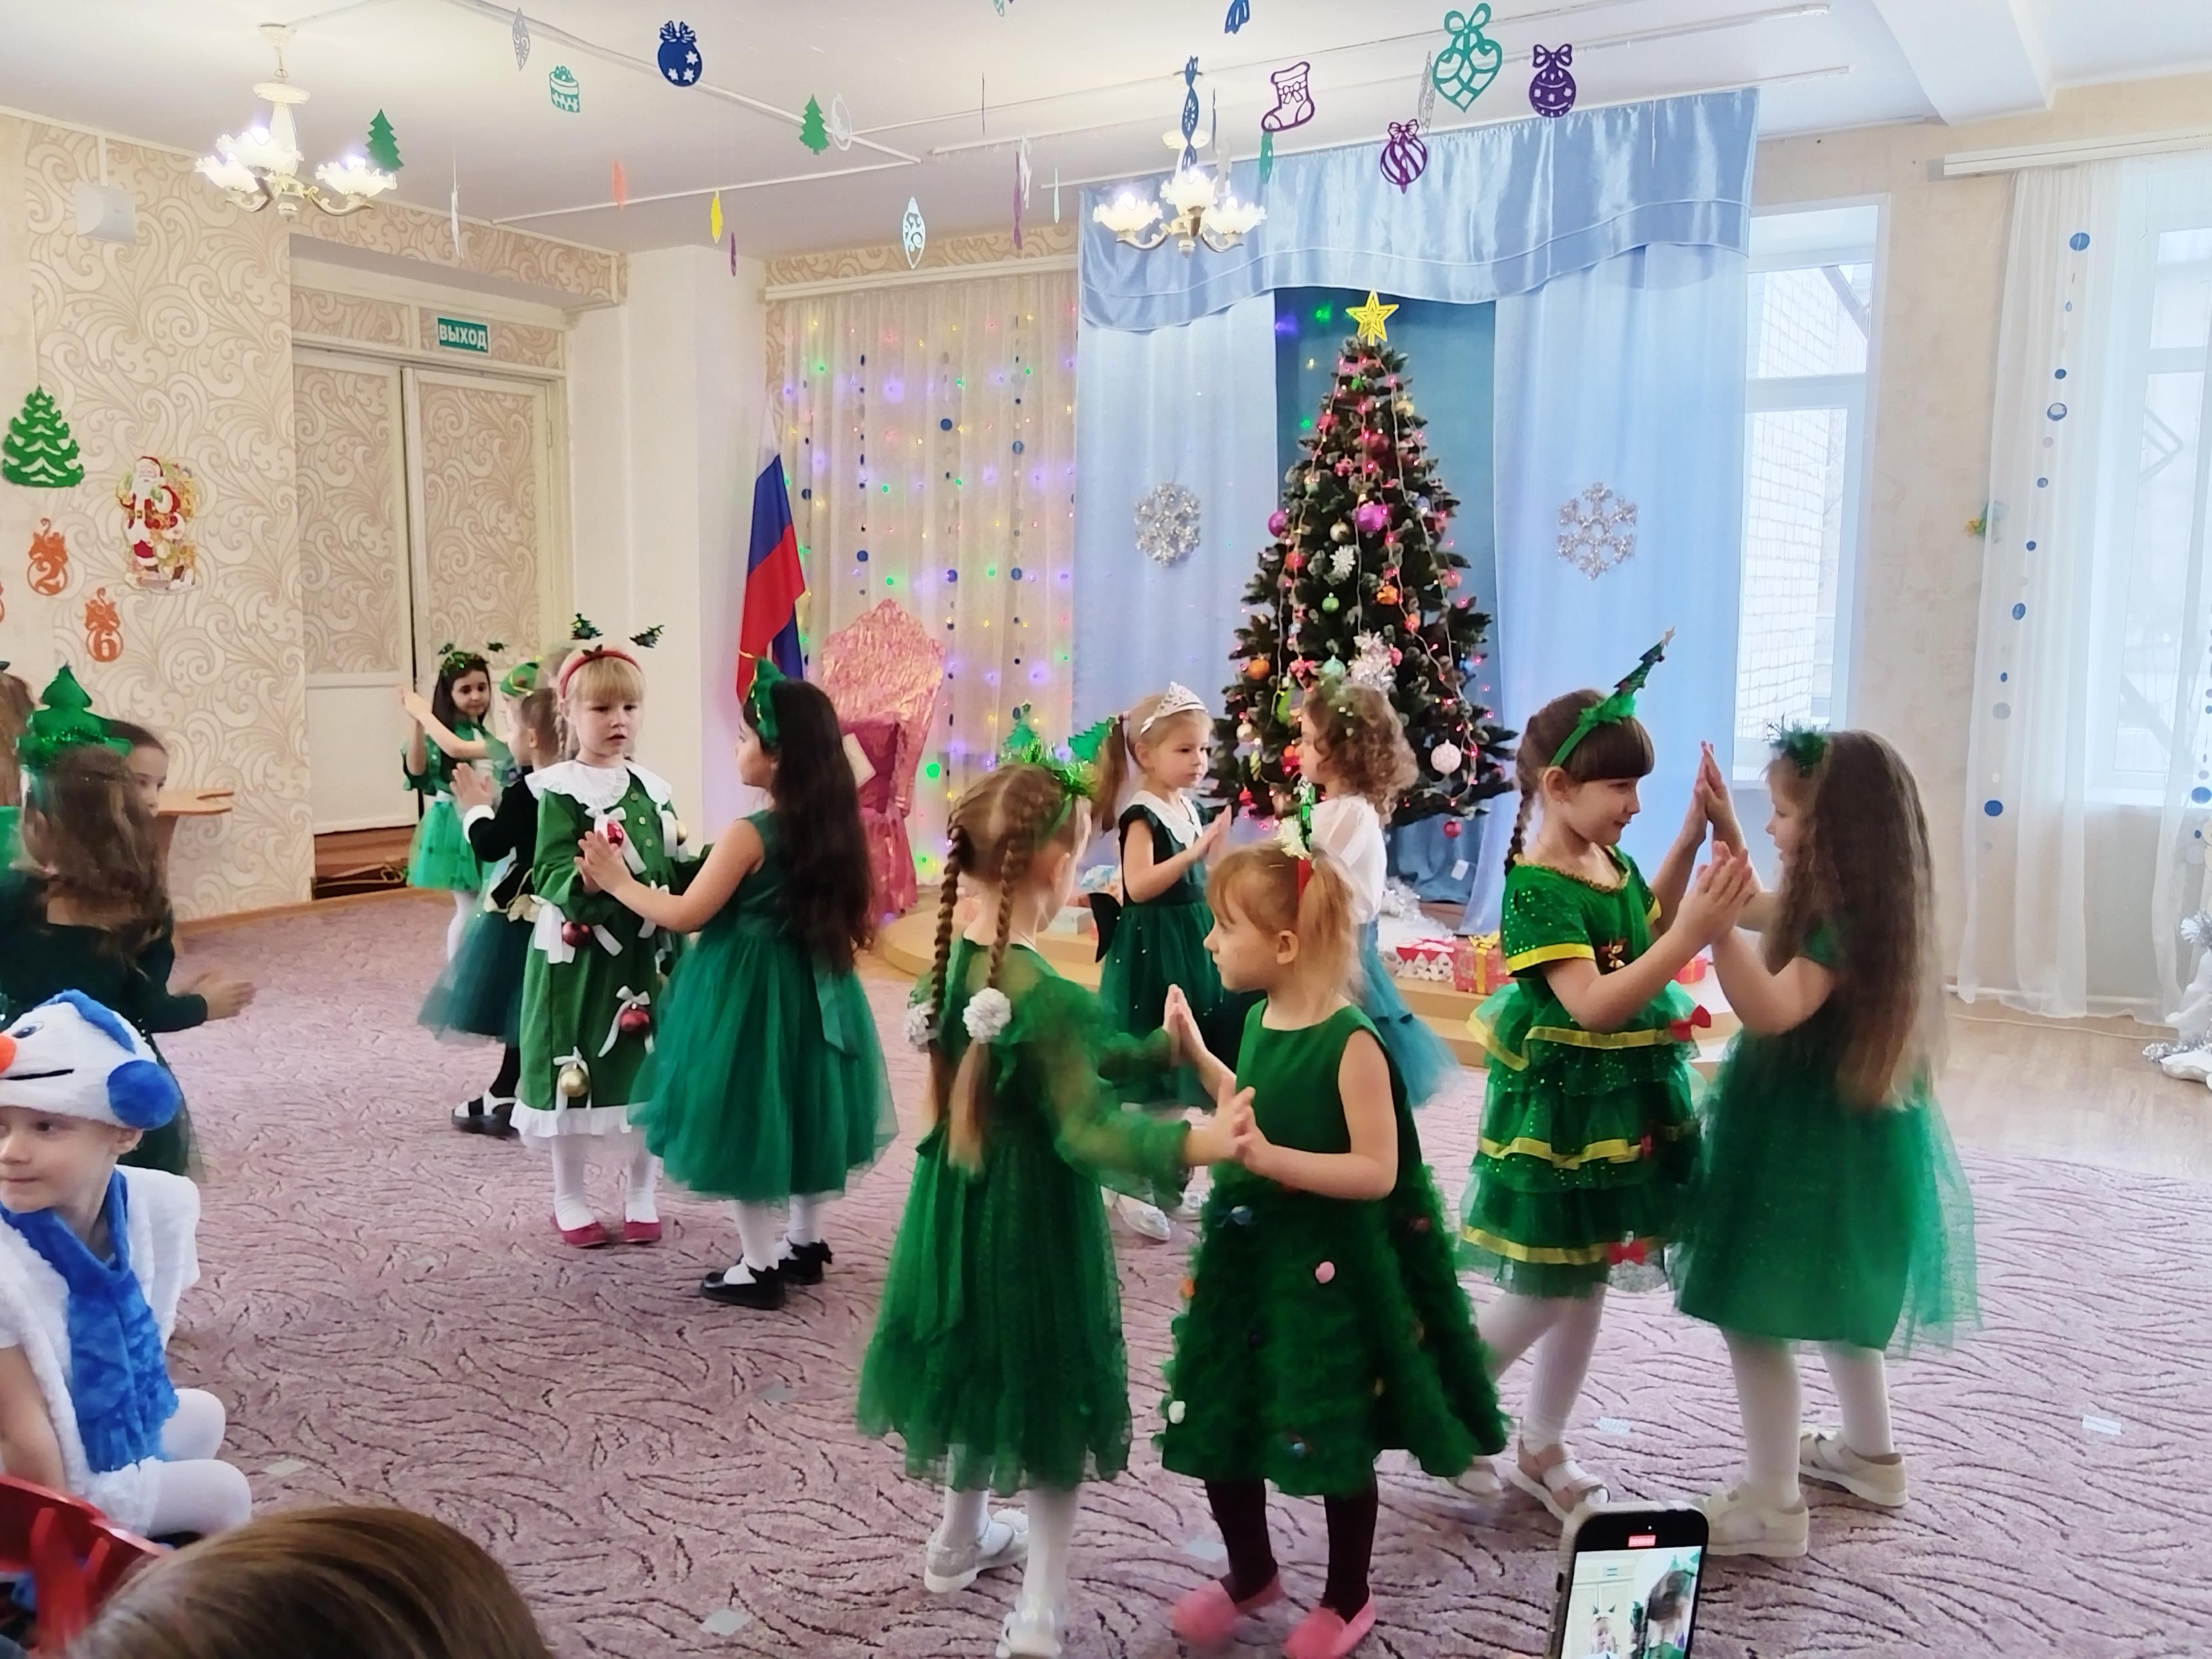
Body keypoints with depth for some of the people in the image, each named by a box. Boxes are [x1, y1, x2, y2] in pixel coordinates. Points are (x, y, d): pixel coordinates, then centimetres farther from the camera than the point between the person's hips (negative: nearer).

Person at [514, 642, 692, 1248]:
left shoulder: (652, 789, 8)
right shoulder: (559, 791, -9)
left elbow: (675, 871, 10)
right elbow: (548, 873, -18)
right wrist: (583, 883, -38)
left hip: (646, 955, 5)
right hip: (577, 957, -5)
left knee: (647, 1072, 12)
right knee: (576, 1074, 5)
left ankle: (641, 1194, 28)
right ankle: (570, 1199, 24)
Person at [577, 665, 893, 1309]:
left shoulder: (750, 834, -20)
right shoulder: (833, 827, -1)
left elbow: (684, 915, -17)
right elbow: (851, 917, 10)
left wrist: (617, 880, -5)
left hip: (748, 992, -7)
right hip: (812, 989, 7)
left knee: (746, 1118, 6)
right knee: (799, 1109, 19)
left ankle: (760, 1267, 14)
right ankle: (805, 1243, 31)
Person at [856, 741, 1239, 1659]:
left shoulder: (949, 964, -3)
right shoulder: (1048, 997, -27)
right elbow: (1087, 1129, -31)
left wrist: (1157, 1051, 11)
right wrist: (1190, 1143, -44)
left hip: (957, 1202, 7)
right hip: (1033, 1217, -7)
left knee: (985, 1365, 26)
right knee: (1046, 1385, 10)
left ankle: (962, 1539, 47)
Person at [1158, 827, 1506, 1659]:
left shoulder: (1351, 1041, -22)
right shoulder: (1259, 1020, 1)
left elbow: (1377, 1172, -24)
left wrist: (1272, 1158, -32)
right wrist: (1197, 1055, 15)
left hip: (1327, 1272, -7)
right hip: (1248, 1258, 7)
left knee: (1338, 1444, 12)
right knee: (1218, 1425, 16)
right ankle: (1250, 1573, 41)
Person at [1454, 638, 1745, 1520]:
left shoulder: (1612, 861, 3)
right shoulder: (1536, 888, -22)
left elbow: (1646, 925, 24)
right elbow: (1596, 1003, -30)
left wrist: (1690, 840, 13)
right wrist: (1691, 937, -36)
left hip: (1622, 1102, 8)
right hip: (1559, 1107, -8)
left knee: (1587, 1282, 17)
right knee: (1548, 1291, 3)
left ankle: (1541, 1452, 32)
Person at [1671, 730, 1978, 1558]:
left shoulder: (1846, 923, -24)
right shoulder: (1855, 904, 5)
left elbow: (1771, 1009, -34)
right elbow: (1762, 912, 21)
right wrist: (1724, 830, 13)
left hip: (1810, 1145, -10)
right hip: (1841, 1133, 10)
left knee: (1755, 1315, -2)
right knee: (1834, 1299, 26)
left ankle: (1770, 1506, 8)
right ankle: (1870, 1454, 43)